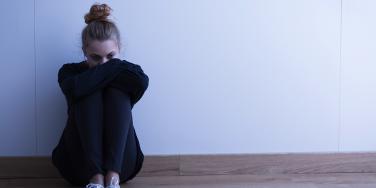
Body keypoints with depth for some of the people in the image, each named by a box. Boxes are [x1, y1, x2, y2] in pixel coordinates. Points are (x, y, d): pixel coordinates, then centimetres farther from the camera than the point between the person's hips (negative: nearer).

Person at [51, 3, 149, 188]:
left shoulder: (127, 71, 7)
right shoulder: (69, 71, 4)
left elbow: (142, 82, -20)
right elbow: (77, 88, -23)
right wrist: (115, 66, -15)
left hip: (121, 162, 1)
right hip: (80, 163, 0)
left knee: (117, 91, -19)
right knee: (90, 94, -21)